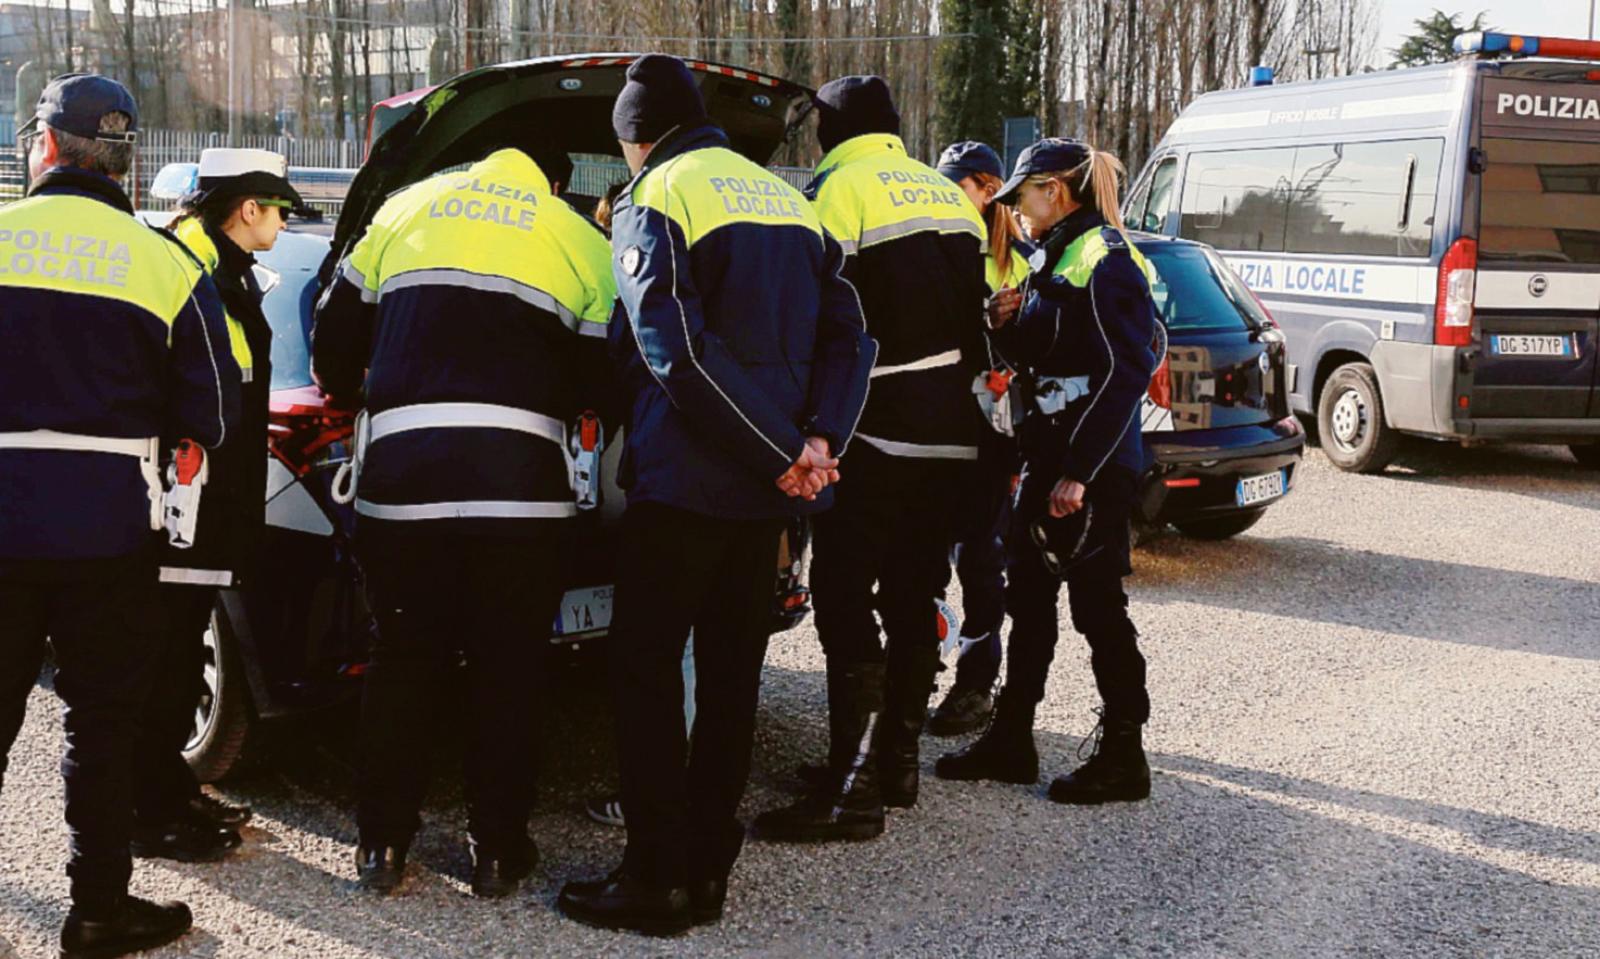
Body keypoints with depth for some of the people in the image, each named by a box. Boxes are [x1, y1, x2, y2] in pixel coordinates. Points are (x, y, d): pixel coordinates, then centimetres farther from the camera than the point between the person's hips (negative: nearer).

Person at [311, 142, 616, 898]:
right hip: (520, 487, -1)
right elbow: (602, 387, 6)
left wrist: (357, 398, 35)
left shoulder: (406, 209, 16)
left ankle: (382, 844, 21)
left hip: (400, 476, 2)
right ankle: (497, 849, 18)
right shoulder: (580, 241, 10)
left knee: (403, 663, 14)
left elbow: (335, 339, 17)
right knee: (505, 671, 11)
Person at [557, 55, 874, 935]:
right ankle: (707, 869, 18)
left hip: (684, 480, -7)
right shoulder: (785, 199, 16)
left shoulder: (654, 202, -7)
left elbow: (679, 354, -19)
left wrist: (781, 454, -16)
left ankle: (657, 879, 3)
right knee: (730, 670, 12)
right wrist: (818, 438, -6)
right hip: (763, 492, 7)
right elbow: (848, 335, 7)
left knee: (645, 671, 1)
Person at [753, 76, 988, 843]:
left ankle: (852, 787, -10)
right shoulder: (950, 195, 17)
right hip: (953, 433, 8)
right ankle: (897, 762, 21)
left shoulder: (840, 190, -7)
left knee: (845, 603, -6)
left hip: (878, 433, -8)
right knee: (914, 599, 14)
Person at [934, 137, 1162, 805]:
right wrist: (1005, 329, 1)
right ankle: (1010, 742, 23)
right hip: (1050, 455, 10)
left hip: (1093, 467, -10)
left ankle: (1122, 757, 11)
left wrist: (1081, 470, -23)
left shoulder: (1102, 261, -14)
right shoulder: (1056, 259, 15)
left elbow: (1124, 372, -20)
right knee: (1028, 594, 13)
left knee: (1096, 603, -1)